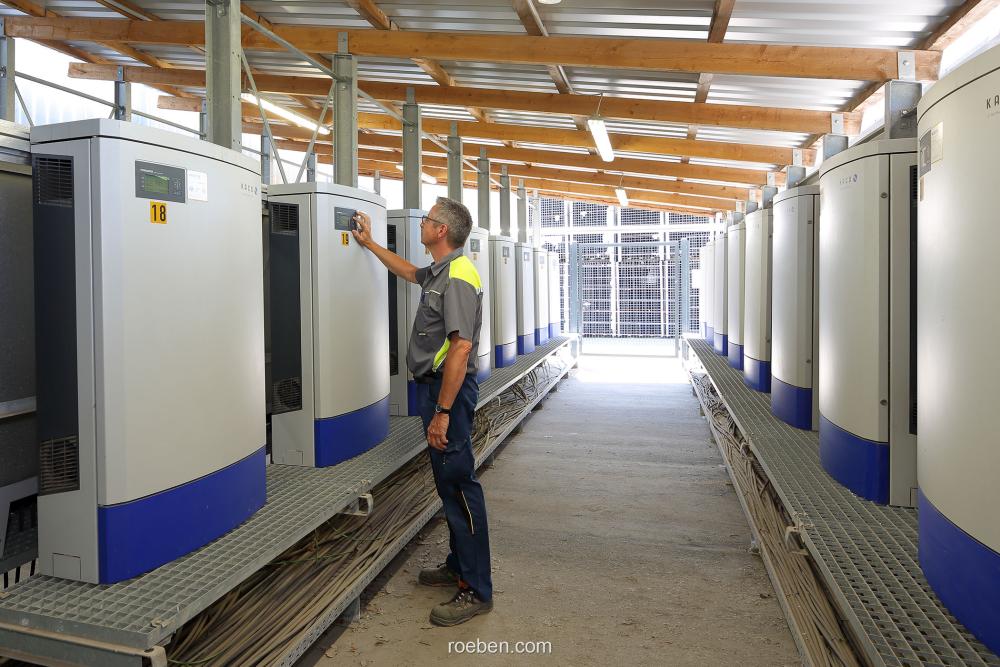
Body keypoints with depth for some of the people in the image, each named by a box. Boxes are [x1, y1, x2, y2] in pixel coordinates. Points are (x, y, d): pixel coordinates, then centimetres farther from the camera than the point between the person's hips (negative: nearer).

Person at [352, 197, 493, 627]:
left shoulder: (457, 277, -19)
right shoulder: (439, 273, 14)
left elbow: (461, 349, -27)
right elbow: (409, 272, 39)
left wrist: (442, 412, -27)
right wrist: (369, 243, 42)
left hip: (449, 388, -11)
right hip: (436, 385, 11)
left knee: (459, 483, -6)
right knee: (449, 482, 17)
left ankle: (476, 591, 2)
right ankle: (459, 567, 30)